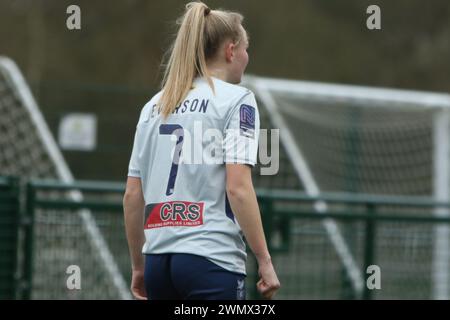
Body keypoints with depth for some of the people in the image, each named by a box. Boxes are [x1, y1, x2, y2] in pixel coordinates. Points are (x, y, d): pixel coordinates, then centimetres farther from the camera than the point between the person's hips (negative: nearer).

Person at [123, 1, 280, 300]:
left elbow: (132, 195, 14)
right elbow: (238, 188, -12)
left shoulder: (154, 106, 15)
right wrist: (265, 261, -9)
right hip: (211, 259, -6)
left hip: (159, 260, 7)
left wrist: (138, 266, 21)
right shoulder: (236, 100, -3)